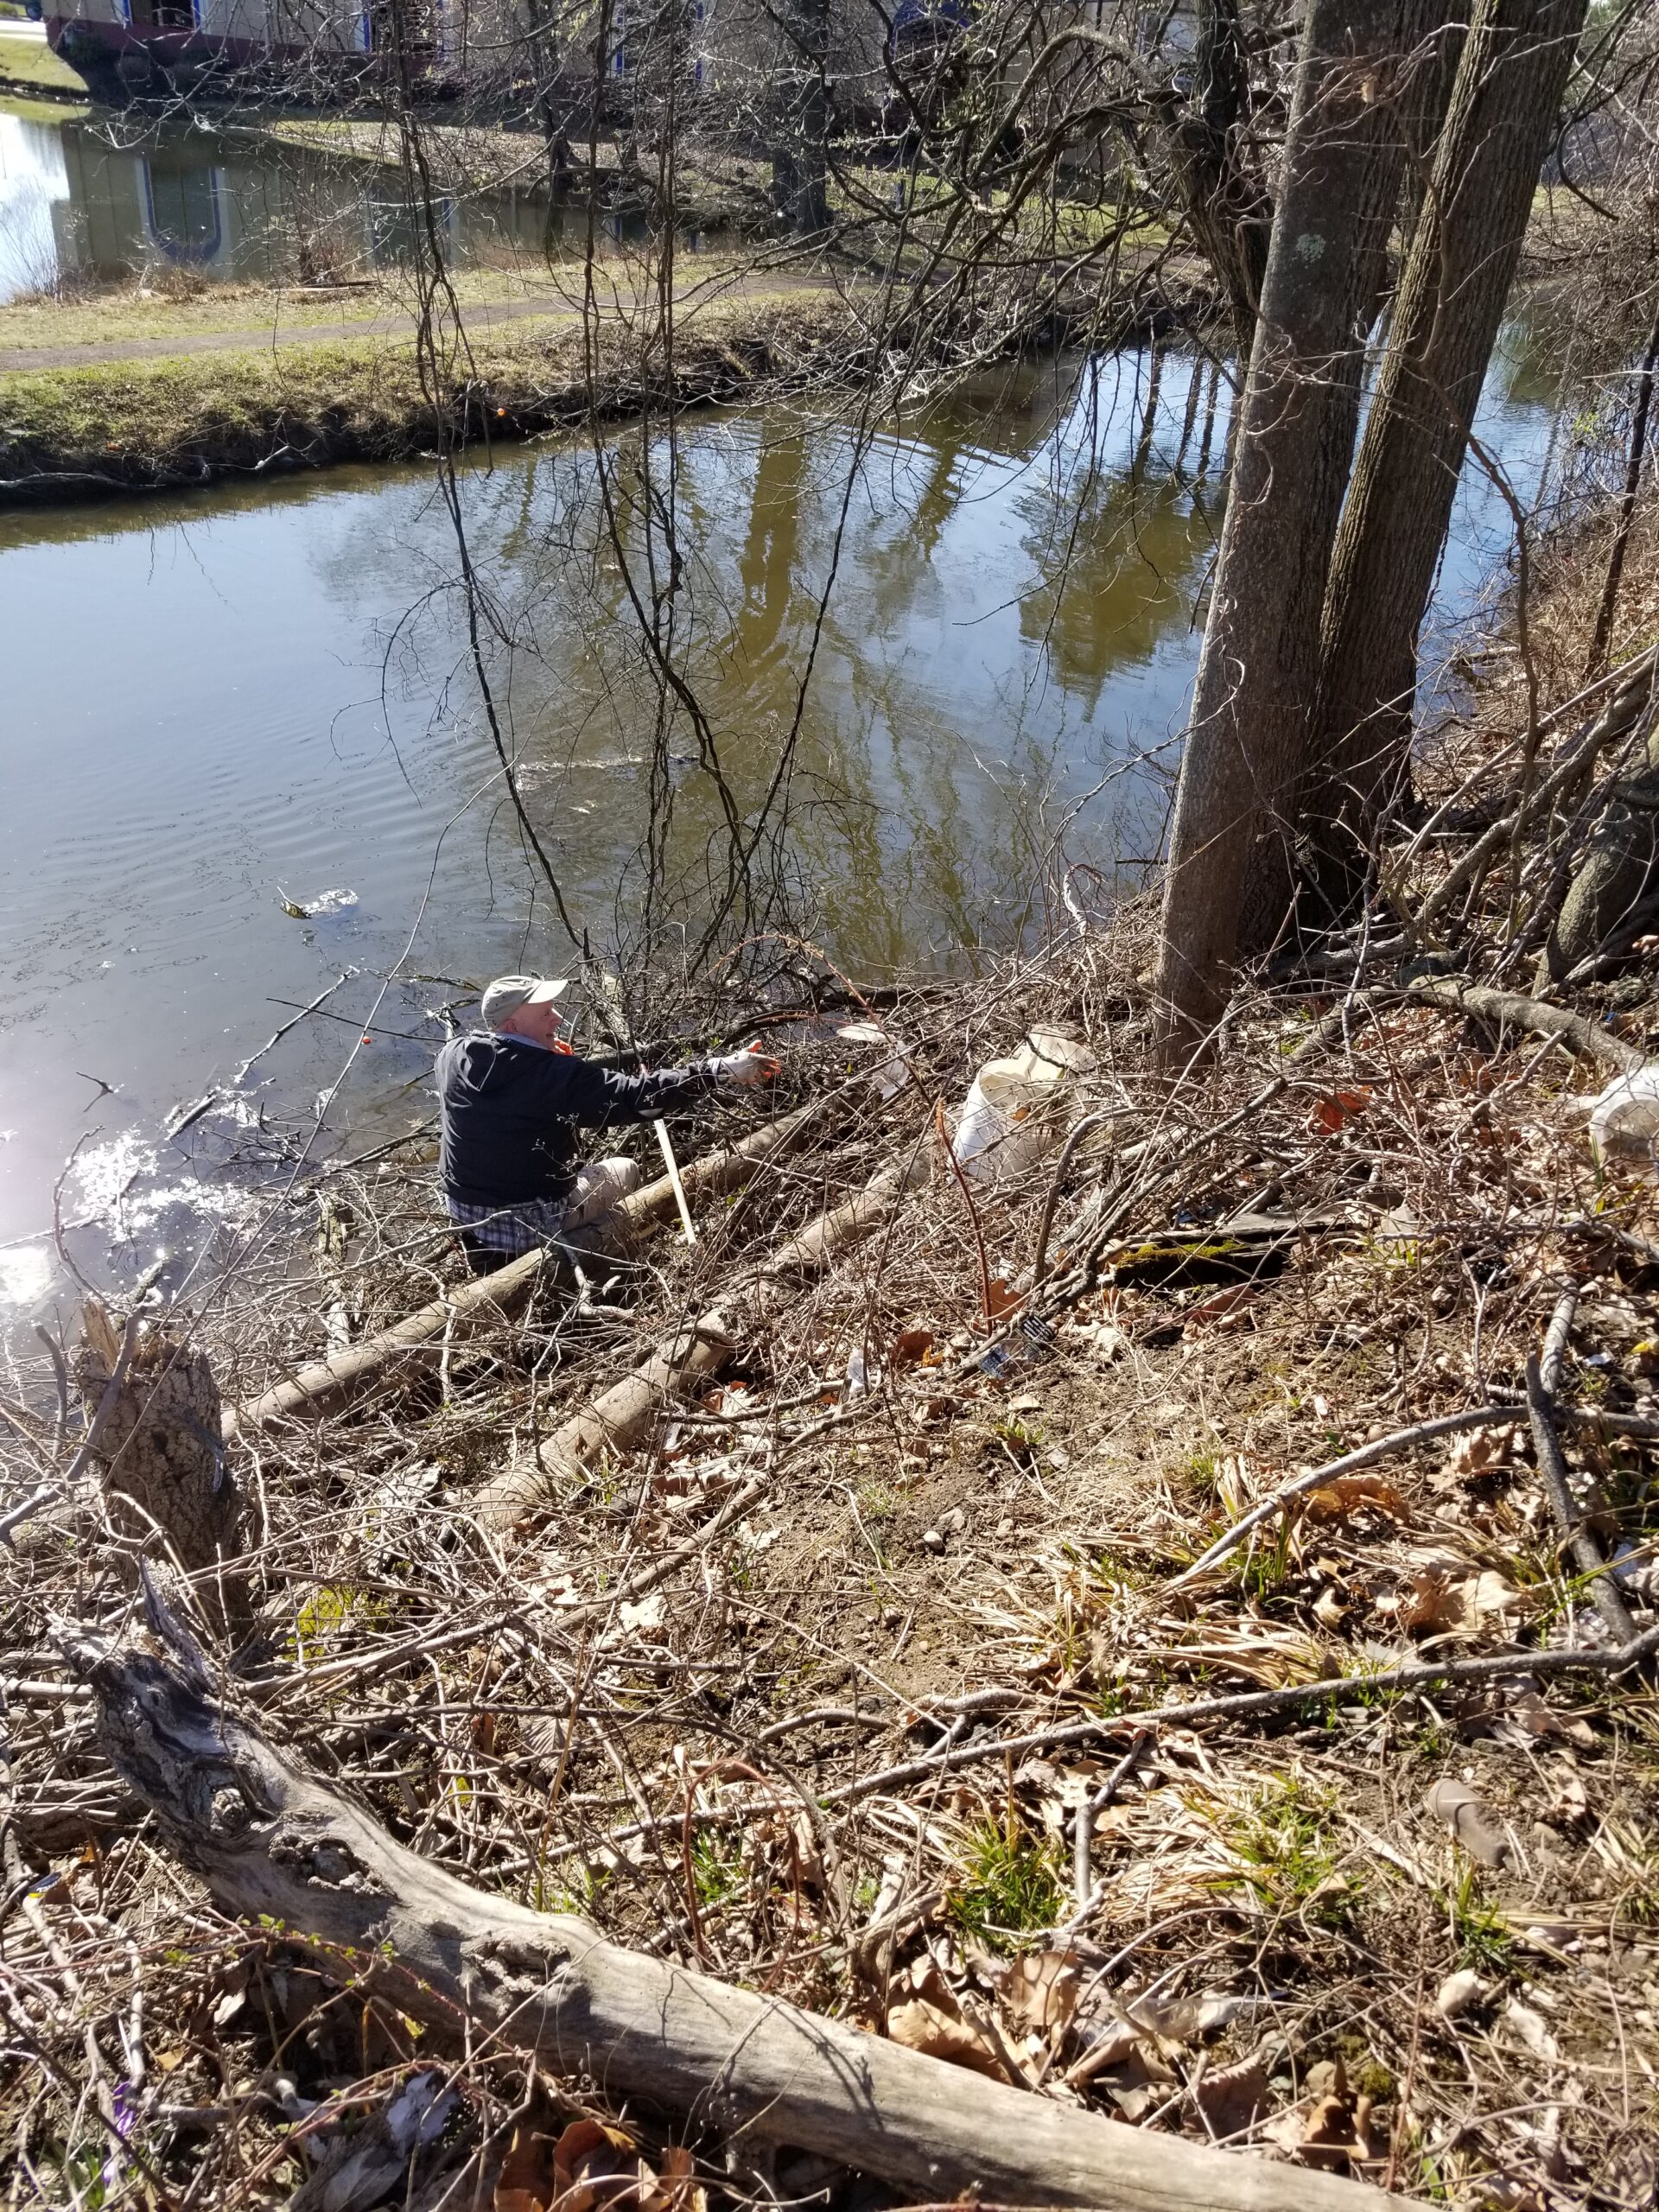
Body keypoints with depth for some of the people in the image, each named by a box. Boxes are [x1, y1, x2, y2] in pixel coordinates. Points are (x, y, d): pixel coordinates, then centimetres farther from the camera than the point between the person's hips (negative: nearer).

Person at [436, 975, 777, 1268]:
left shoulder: (453, 1055, -8)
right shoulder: (556, 1075, -26)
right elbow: (639, 1097, -29)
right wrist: (723, 1070, -27)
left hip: (462, 1213, 5)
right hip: (534, 1223, -5)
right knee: (625, 1170, 18)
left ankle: (491, 1259, 36)